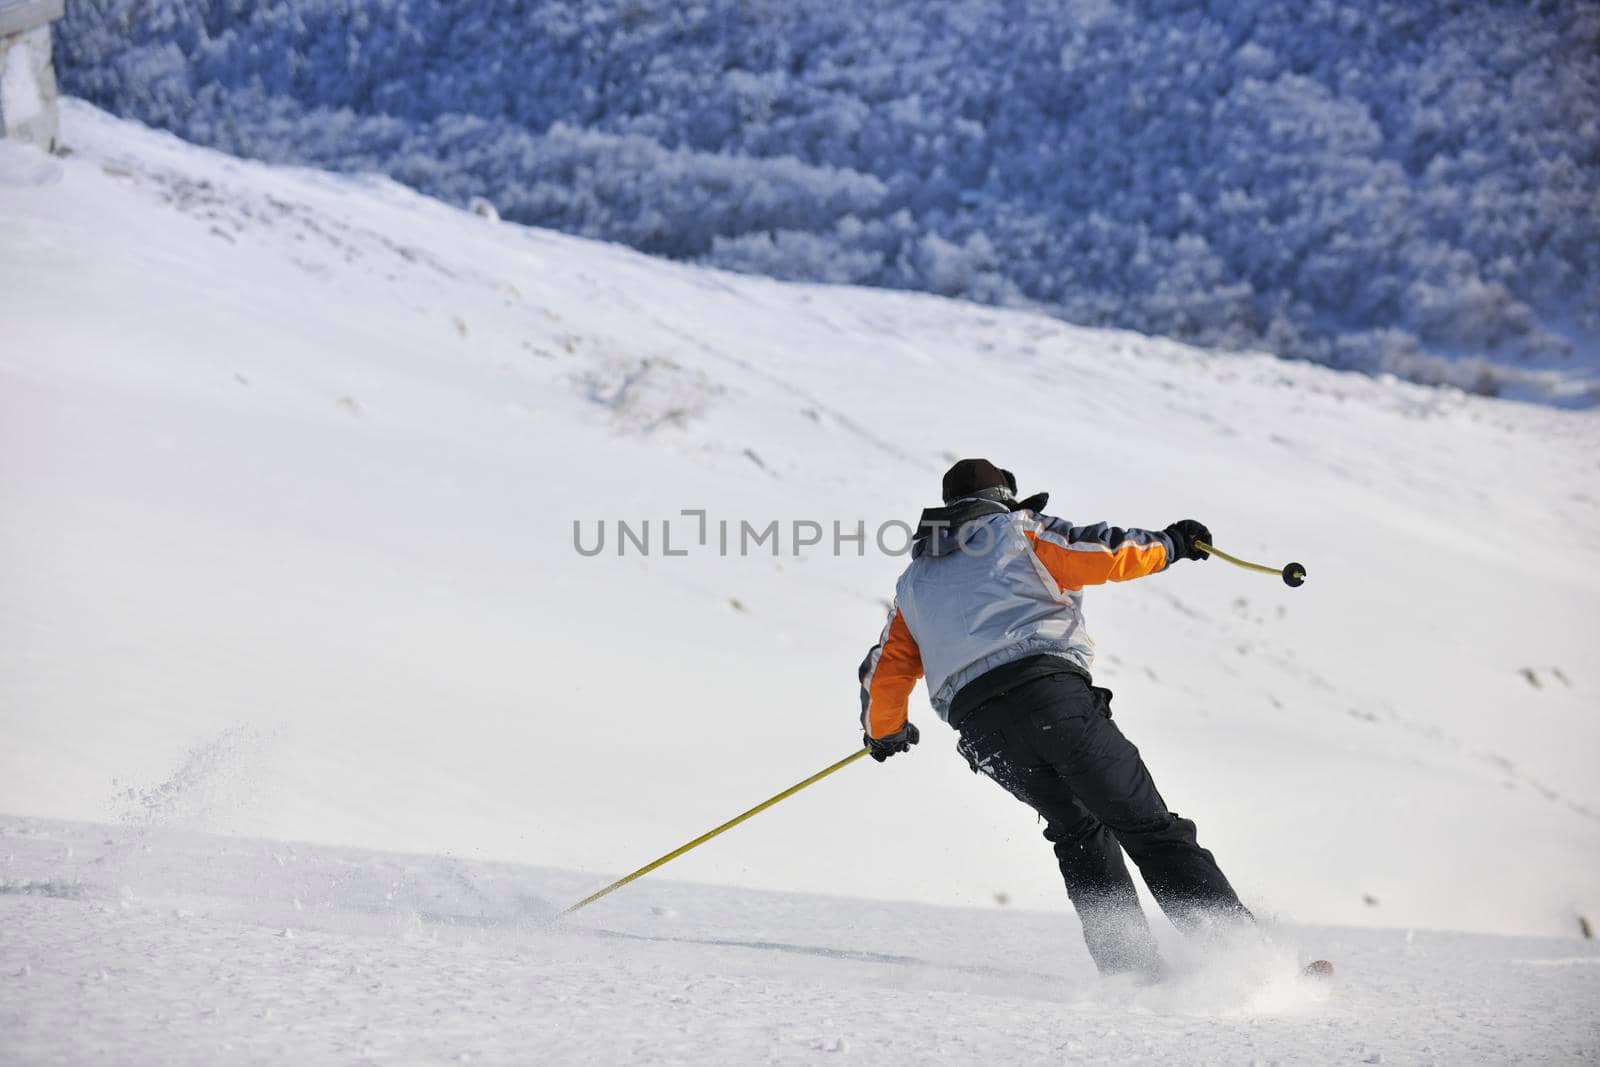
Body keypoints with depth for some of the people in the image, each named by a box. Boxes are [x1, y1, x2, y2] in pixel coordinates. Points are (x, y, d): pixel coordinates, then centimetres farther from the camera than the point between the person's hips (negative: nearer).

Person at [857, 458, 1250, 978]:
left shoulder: (914, 582, 30)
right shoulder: (1018, 530, 18)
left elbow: (885, 674, 31)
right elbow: (1102, 554, 4)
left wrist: (884, 732, 49)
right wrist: (1168, 544, 21)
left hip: (977, 724, 4)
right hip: (1051, 690, -4)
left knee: (1078, 831, 20)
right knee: (1146, 824, -4)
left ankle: (1128, 965, 3)